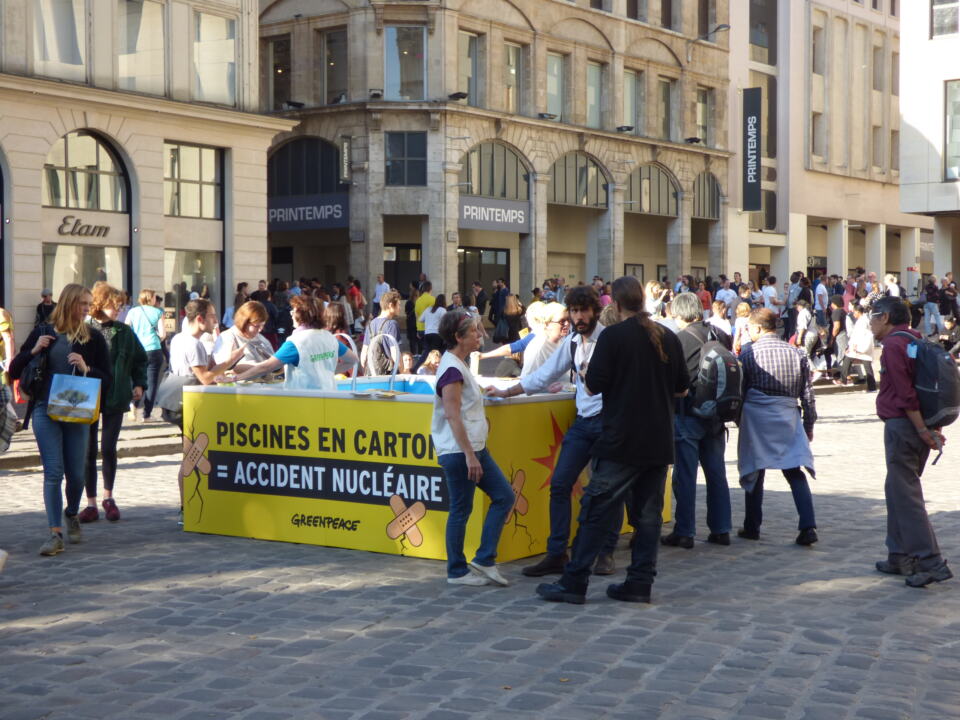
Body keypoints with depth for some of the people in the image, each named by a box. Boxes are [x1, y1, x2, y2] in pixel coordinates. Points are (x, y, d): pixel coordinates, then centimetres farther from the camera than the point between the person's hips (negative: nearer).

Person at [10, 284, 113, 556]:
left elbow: (107, 381, 2)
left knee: (76, 473, 6)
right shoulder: (43, 332, 5)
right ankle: (55, 533, -6)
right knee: (53, 472, -8)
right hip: (45, 411, -1)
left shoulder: (93, 339, 4)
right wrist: (33, 351, -7)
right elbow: (14, 372, 8)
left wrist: (86, 369, -15)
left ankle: (71, 514, 36)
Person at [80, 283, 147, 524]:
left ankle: (108, 497, 23)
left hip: (115, 398, 1)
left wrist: (139, 384, 3)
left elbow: (140, 358, 13)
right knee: (89, 450, 4)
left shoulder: (124, 332, 3)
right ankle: (91, 503, 13)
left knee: (108, 449, 4)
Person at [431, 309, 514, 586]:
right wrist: (469, 455, -23)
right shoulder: (452, 369, -16)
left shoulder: (459, 365, 14)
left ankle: (484, 560, 12)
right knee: (461, 509, -1)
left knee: (504, 496, 8)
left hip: (474, 447, 10)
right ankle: (457, 571, 11)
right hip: (458, 450, -10)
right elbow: (452, 416, -22)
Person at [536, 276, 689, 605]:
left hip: (621, 441, -5)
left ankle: (574, 583, 0)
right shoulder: (669, 338, 8)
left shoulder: (613, 336, -9)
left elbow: (593, 386, -9)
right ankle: (640, 584, 12)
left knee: (597, 509, -2)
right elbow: (682, 389, 15)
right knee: (648, 512, 10)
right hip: (660, 441, 5)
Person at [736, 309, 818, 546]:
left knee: (754, 473, 8)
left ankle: (752, 527, 15)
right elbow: (807, 394, 8)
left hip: (756, 416, -2)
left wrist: (739, 420, 14)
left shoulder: (748, 354, -2)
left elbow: (739, 391, 2)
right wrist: (809, 424, 17)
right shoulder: (797, 353, 6)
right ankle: (808, 527, -9)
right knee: (796, 474, 2)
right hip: (788, 418, 2)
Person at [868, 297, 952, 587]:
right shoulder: (916, 340, 15)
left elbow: (905, 394, -19)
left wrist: (922, 430, -18)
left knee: (905, 494, -7)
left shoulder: (893, 345, -14)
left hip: (902, 424, -10)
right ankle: (900, 557, 23)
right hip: (918, 425, 10)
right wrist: (931, 426, 13)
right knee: (898, 490, 17)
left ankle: (932, 563, -11)